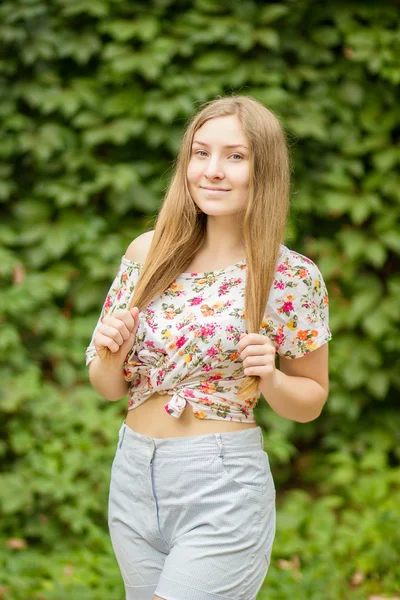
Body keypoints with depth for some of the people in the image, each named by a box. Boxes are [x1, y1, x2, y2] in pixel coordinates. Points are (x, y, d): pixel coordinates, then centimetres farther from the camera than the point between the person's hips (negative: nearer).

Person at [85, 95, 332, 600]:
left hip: (223, 484, -4)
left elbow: (310, 401, 4)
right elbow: (110, 387, 9)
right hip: (134, 478, 5)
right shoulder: (147, 253, 2)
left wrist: (269, 377, -16)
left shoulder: (293, 277, -8)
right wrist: (111, 354, -12)